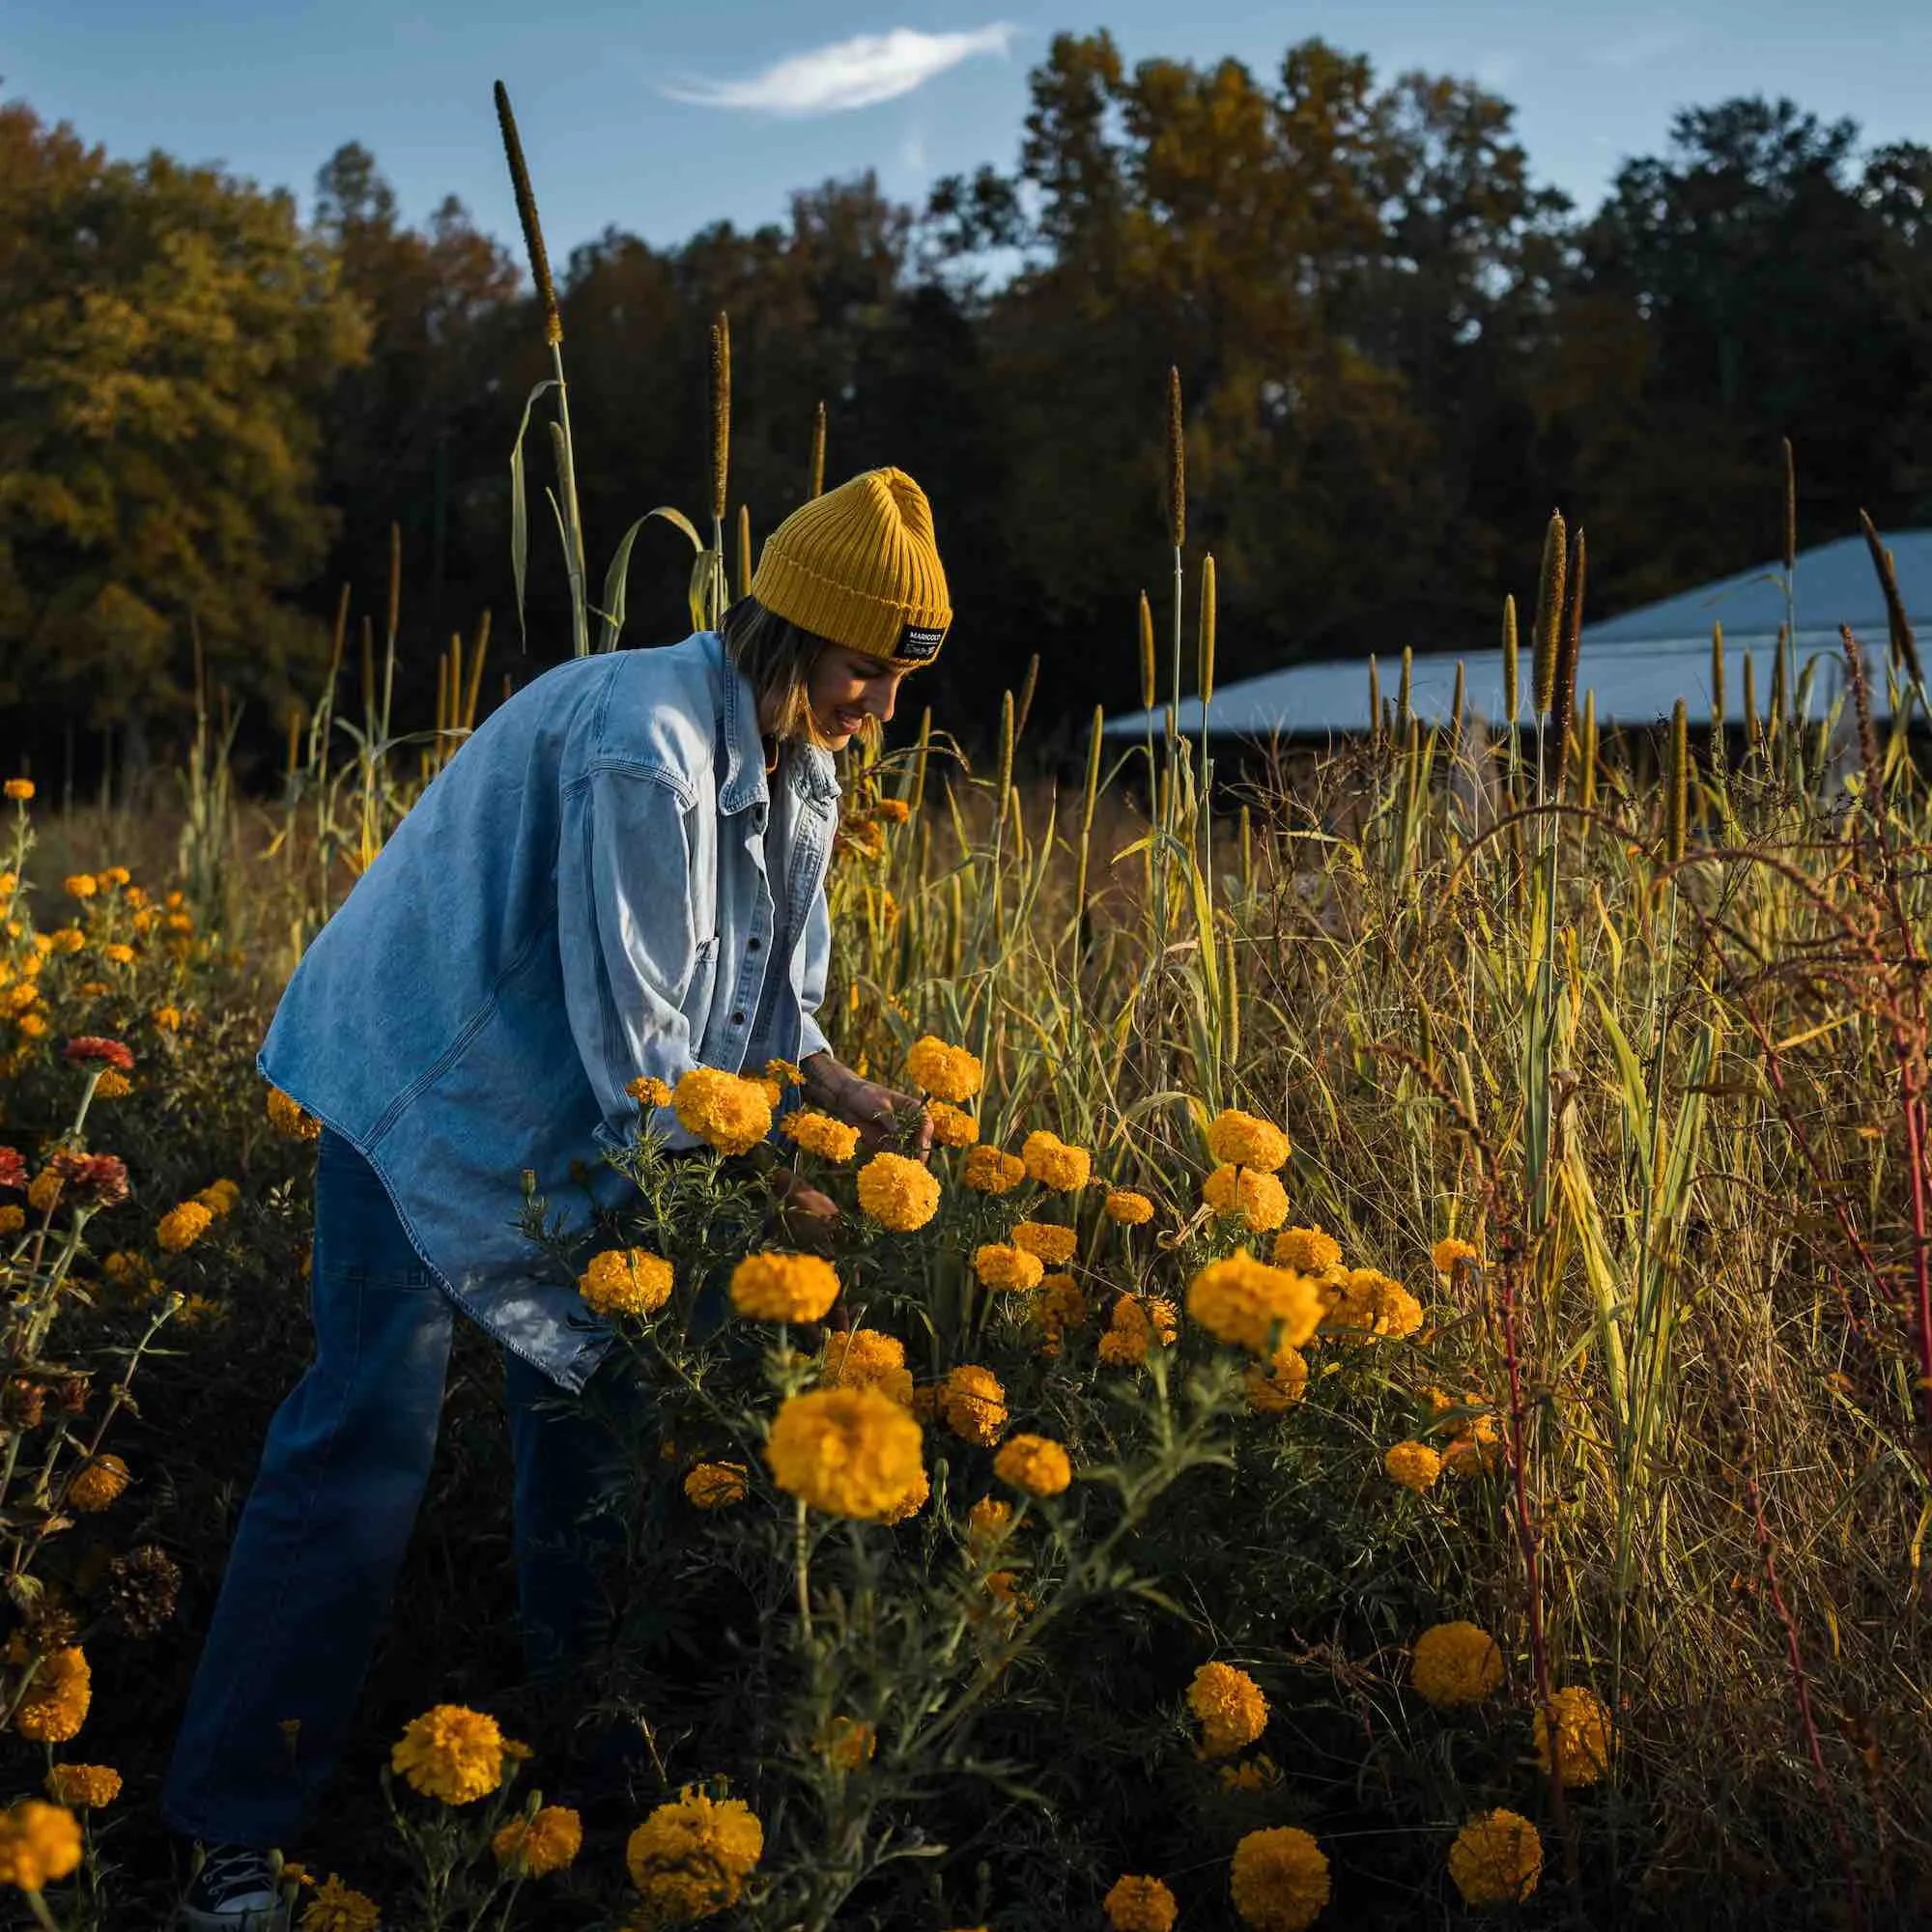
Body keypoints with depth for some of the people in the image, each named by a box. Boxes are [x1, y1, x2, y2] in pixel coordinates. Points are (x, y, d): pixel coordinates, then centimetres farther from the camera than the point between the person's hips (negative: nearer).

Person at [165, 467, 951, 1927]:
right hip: (433, 1089, -9)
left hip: (577, 1126, 9)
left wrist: (866, 1107, -11)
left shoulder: (794, 769, 2)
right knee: (370, 1440, -10)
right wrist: (775, 1196, -19)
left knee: (591, 1399, 11)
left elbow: (771, 1012, 7)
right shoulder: (646, 748, -28)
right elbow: (639, 1057, -26)